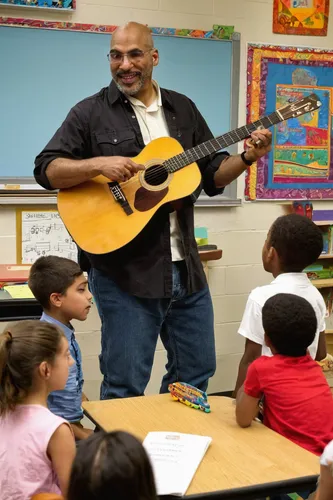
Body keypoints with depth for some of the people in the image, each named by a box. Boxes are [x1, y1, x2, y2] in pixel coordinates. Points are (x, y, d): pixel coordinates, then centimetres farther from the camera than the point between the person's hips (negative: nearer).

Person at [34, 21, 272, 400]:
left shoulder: (183, 109, 10)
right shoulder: (91, 112, -3)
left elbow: (212, 175, 13)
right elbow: (46, 170, -8)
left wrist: (248, 158, -4)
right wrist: (98, 163, -23)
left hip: (185, 267, 5)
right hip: (124, 272, -5)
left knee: (197, 372, 18)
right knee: (125, 389, 2)